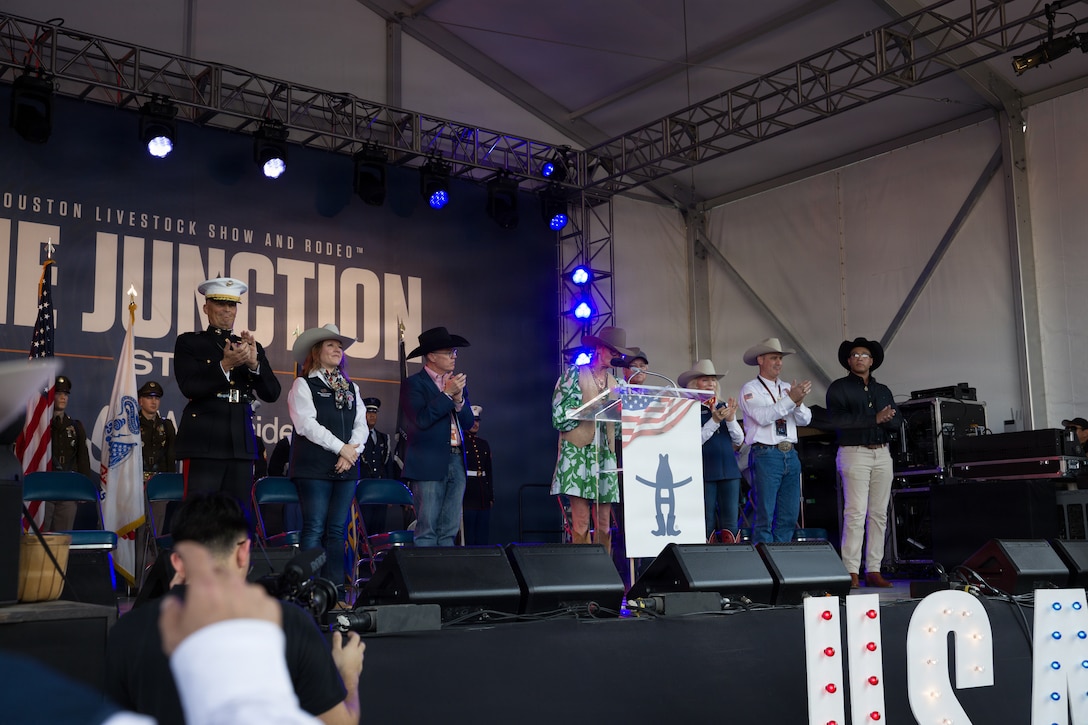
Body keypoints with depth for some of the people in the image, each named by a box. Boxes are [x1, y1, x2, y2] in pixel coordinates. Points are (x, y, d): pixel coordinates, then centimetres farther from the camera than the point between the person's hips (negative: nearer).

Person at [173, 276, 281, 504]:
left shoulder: (251, 347, 17)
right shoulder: (188, 343, 7)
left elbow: (272, 394, 8)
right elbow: (190, 387, -8)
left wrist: (254, 363, -10)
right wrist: (225, 365, -20)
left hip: (241, 444, 4)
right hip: (203, 443, -4)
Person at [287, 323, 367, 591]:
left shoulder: (351, 388, 19)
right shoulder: (303, 385, 2)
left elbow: (361, 425, 11)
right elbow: (307, 424, -10)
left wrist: (352, 450, -8)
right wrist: (340, 447, -13)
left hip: (346, 468, 5)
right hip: (314, 467, -5)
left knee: (337, 530, 5)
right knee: (315, 528, -7)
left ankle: (336, 587, 6)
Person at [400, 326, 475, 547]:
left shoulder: (457, 383, 16)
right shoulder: (413, 384, -3)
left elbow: (468, 422, 11)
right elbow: (421, 420, -17)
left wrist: (459, 398, -7)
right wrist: (447, 394, -13)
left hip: (456, 461, 6)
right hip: (430, 464, -6)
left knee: (449, 530, 7)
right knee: (427, 530, -5)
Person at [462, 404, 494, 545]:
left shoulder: (484, 444, 16)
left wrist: (491, 496, 14)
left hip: (483, 496, 6)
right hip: (467, 494, -6)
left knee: (484, 538, 6)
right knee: (468, 538, -5)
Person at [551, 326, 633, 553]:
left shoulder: (614, 383, 18)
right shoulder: (574, 374, 4)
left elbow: (618, 425, 19)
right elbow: (559, 415, -5)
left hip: (605, 455, 5)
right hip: (578, 452, -5)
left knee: (604, 525, 2)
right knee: (581, 524, -11)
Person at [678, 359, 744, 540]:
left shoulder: (725, 406, 14)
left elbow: (739, 440, 11)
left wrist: (730, 419, -6)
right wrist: (715, 420, -16)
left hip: (729, 470, 4)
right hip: (705, 472, -4)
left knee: (731, 524, 2)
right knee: (706, 525, -2)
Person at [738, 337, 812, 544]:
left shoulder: (788, 388, 18)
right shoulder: (750, 389, 1)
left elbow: (805, 419, 8)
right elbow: (763, 417, -15)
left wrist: (799, 403, -13)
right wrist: (791, 399, -19)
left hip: (790, 455, 6)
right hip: (766, 455, -6)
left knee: (789, 517, 6)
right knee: (765, 516, -6)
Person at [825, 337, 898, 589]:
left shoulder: (883, 390, 19)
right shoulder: (839, 388, 3)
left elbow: (896, 423, 12)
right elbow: (837, 419, -13)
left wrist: (884, 420, -12)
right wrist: (874, 419, -17)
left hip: (882, 453, 5)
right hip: (854, 453, -5)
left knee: (879, 514, 3)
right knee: (856, 513, -11)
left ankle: (874, 570, 8)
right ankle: (851, 572, -10)